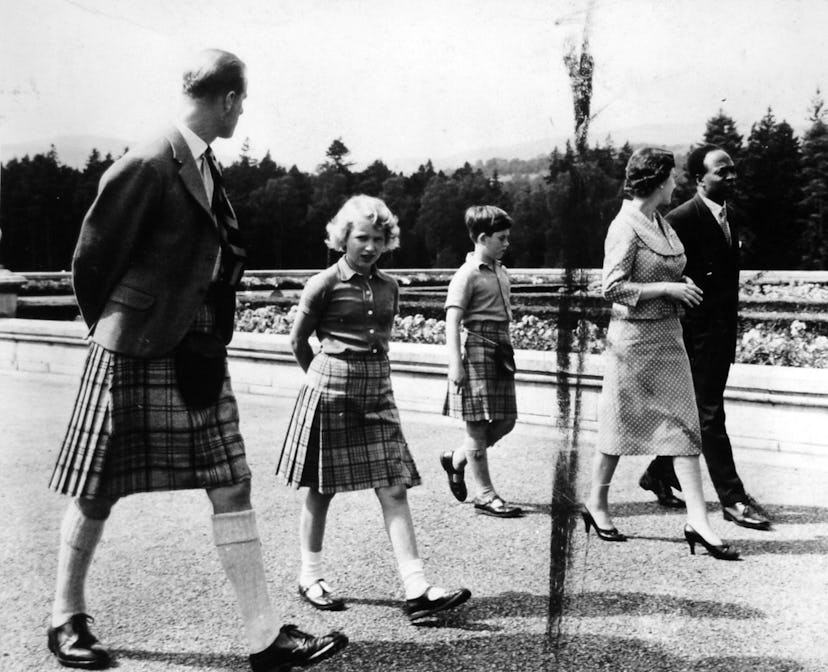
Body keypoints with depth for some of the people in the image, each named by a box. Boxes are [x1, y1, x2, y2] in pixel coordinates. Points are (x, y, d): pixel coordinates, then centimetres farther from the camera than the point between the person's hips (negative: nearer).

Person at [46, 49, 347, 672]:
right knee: (99, 493, 8)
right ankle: (67, 619, 29)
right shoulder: (147, 166, -14)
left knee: (232, 486, 3)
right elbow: (91, 261, -9)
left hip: (198, 355, 7)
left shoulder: (207, 167, 11)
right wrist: (111, 329, 5)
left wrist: (211, 338, 14)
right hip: (133, 355, -7)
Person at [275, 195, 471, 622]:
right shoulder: (324, 284, -6)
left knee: (394, 489, -3)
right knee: (322, 490, 6)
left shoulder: (389, 287, 8)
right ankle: (310, 576, 24)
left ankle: (417, 590, -4)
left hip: (377, 393, 4)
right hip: (330, 393, -4)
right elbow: (298, 342, 3)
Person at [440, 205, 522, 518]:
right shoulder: (467, 275, -11)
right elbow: (452, 320, -17)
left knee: (505, 420, 10)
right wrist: (455, 363, -23)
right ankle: (486, 495, 6)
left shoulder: (500, 271, 16)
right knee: (478, 423, -1)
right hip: (477, 350, -9)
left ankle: (457, 458, 30)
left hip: (500, 351, 9)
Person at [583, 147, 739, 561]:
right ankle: (597, 504, 23)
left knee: (683, 425, 2)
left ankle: (698, 520, 4)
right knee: (620, 425, 5)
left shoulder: (662, 224, 12)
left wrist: (680, 287, 8)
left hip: (668, 335, 8)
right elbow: (612, 287, -19)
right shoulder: (625, 227, -14)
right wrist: (668, 288, -17)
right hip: (634, 337, -8)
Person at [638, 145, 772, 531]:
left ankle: (659, 474, 32)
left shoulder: (732, 217, 12)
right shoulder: (682, 219, -13)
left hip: (722, 331, 9)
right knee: (709, 414, -3)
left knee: (693, 411, 16)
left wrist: (731, 332, 14)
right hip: (695, 332, -8)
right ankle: (732, 499, 3)